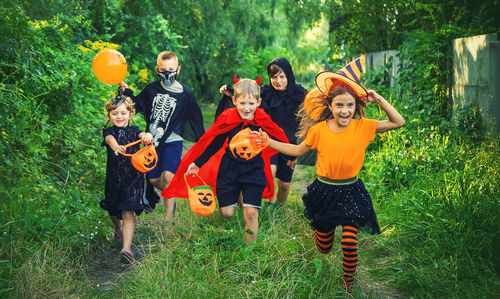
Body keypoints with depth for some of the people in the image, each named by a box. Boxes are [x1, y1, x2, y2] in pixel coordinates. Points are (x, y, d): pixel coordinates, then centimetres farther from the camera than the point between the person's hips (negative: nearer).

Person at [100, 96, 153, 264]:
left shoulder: (134, 131, 4)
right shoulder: (108, 132, 0)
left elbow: (142, 135, -19)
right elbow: (110, 139, -25)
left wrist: (147, 136, -45)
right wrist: (116, 147, -49)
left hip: (133, 176, -1)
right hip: (113, 177, 1)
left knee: (128, 214, -9)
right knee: (113, 211, 17)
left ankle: (126, 248, -14)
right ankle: (118, 229, 48)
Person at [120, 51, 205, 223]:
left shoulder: (185, 94, -3)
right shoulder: (151, 89, 3)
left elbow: (195, 120, 4)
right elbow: (137, 106, 15)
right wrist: (126, 91, 0)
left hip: (173, 140, -4)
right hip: (153, 140, 4)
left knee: (168, 175, -22)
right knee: (152, 178, 6)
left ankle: (169, 217, -14)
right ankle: (170, 195, 39)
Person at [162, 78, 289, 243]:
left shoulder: (264, 121, -12)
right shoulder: (227, 119, -11)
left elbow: (281, 140, 6)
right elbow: (214, 143, 3)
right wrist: (198, 163, 5)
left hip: (254, 170, -1)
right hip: (229, 168, 1)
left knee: (251, 212, -9)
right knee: (227, 213, 1)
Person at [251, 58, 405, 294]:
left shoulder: (362, 127, -8)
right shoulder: (319, 130, -8)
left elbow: (398, 122, -7)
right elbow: (298, 150, 6)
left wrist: (379, 100, -15)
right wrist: (268, 142, 0)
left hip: (350, 192, -1)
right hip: (324, 191, 1)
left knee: (350, 244, -10)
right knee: (324, 247, 13)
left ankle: (349, 285, 18)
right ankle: (321, 227, 53)